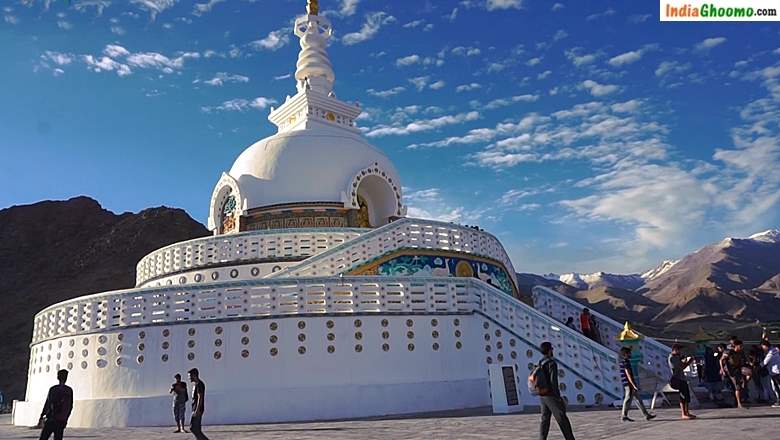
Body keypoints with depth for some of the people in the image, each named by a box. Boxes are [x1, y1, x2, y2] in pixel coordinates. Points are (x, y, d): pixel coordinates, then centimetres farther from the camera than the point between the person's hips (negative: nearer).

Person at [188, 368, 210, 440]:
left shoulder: (199, 384, -15)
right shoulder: (195, 384, 17)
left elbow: (200, 398, -20)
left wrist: (197, 410, -23)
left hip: (197, 410, -10)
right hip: (195, 409, 10)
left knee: (194, 428, -9)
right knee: (193, 428, 10)